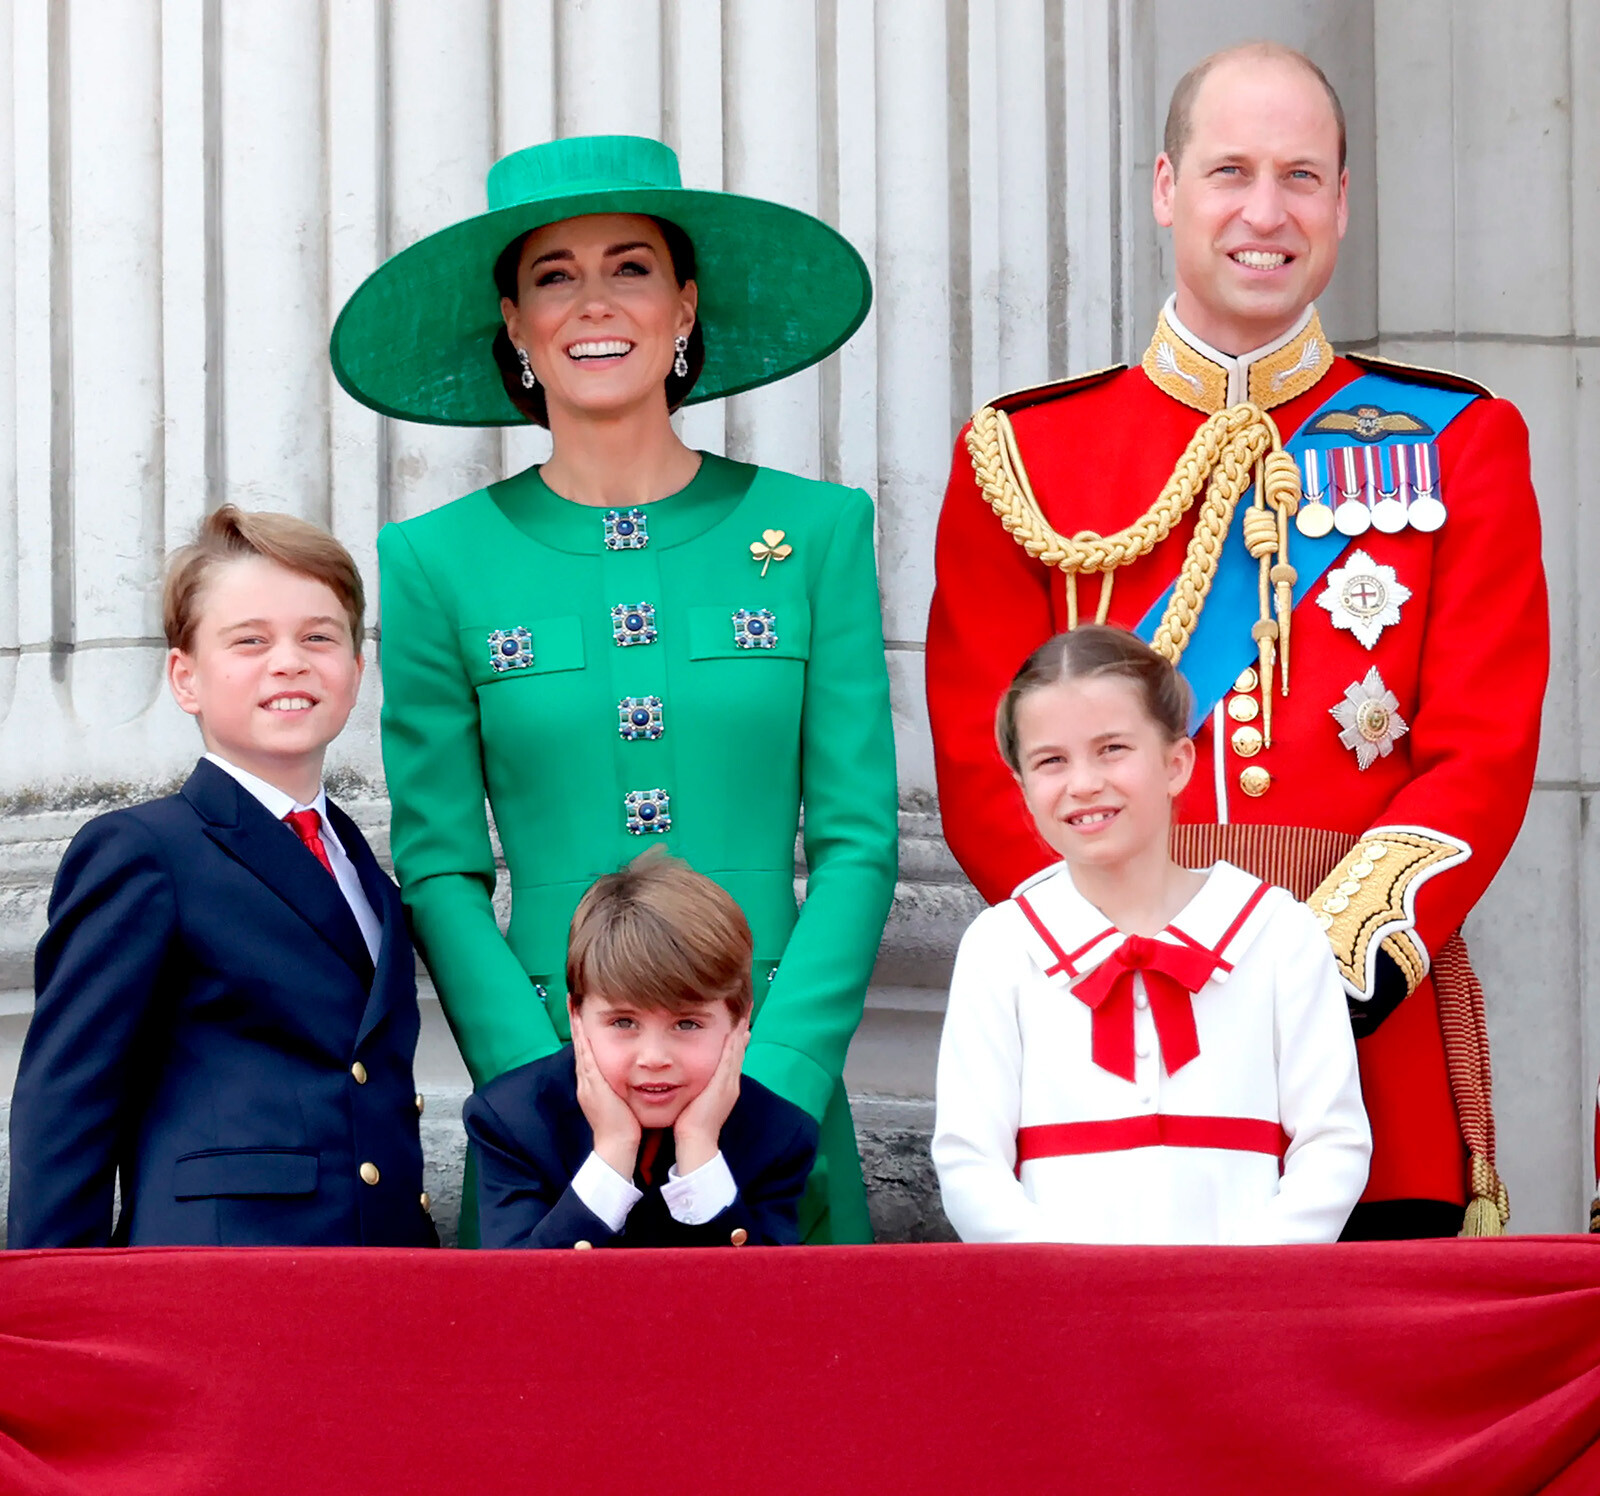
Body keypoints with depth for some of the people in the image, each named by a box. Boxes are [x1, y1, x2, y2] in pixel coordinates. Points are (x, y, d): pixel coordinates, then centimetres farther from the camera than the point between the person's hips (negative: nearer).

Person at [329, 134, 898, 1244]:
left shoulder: (816, 530, 4)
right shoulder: (440, 562, 3)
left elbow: (859, 841, 1)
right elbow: (440, 873, 1)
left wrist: (767, 1090, -11)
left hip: (780, 1080, 1)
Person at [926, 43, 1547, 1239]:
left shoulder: (1456, 444, 10)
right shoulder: (1023, 455, 9)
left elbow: (1485, 756, 1)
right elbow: (985, 773, 4)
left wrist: (1321, 983, -13)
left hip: (1375, 1039, 0)